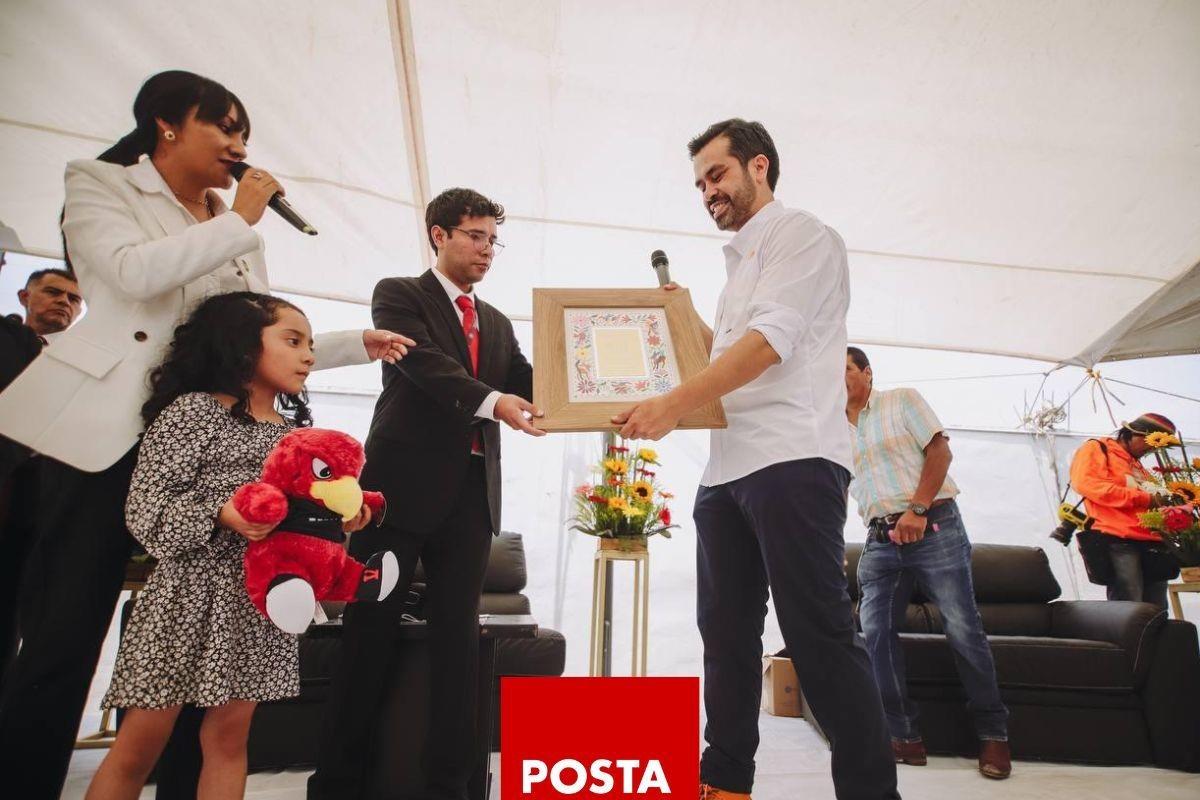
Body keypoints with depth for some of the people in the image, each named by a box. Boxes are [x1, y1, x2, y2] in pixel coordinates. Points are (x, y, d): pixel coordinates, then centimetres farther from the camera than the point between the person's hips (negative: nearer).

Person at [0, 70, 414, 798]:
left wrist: (358, 345, 5)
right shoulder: (100, 183, 4)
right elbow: (134, 273, -17)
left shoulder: (239, 233, 17)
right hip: (107, 432, -4)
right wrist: (239, 219, -8)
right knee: (64, 632, 0)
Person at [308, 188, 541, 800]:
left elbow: (528, 384, 12)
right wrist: (492, 402, -27)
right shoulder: (398, 294, 5)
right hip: (403, 481, -5)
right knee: (371, 628, 2)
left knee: (458, 633, 5)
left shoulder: (497, 324, 22)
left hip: (471, 490, 5)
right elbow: (423, 361, -13)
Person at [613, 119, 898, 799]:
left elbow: (771, 341, -16)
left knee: (818, 634, -7)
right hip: (727, 469, 9)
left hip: (792, 461, -9)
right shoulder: (741, 264, 26)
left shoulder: (802, 235, 0)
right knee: (726, 631, 10)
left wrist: (676, 404, -22)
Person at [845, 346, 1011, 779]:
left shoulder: (902, 400, 4)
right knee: (874, 630, -7)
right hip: (880, 540, 4)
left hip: (934, 528, -4)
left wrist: (917, 509, -16)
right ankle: (906, 737, 2)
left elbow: (940, 450, -5)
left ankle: (994, 733, 14)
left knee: (963, 629, -2)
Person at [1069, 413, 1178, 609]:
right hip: (1119, 541, -8)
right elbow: (1086, 483, -12)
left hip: (1152, 542, 8)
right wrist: (1143, 498, -11)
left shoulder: (1137, 465, 31)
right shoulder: (1096, 448, 7)